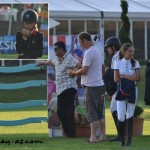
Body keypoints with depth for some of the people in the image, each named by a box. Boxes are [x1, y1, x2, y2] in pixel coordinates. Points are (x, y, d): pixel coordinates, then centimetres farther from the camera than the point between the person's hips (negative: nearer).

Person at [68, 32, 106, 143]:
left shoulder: (89, 52, -17)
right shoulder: (97, 50, 13)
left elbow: (84, 70, -21)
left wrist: (74, 73, -4)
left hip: (92, 86, -9)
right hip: (100, 84, 9)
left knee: (92, 113, -7)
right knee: (99, 112, 14)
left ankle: (93, 137, -9)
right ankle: (103, 135, 15)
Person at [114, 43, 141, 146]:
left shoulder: (135, 63, 2)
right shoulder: (118, 63, 0)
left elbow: (138, 78, -8)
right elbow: (116, 79, -5)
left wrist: (124, 76, -11)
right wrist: (131, 78, -6)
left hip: (132, 90, 1)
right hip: (121, 90, -1)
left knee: (130, 116, 4)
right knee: (121, 117, -9)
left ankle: (129, 139, 9)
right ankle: (122, 140, 3)